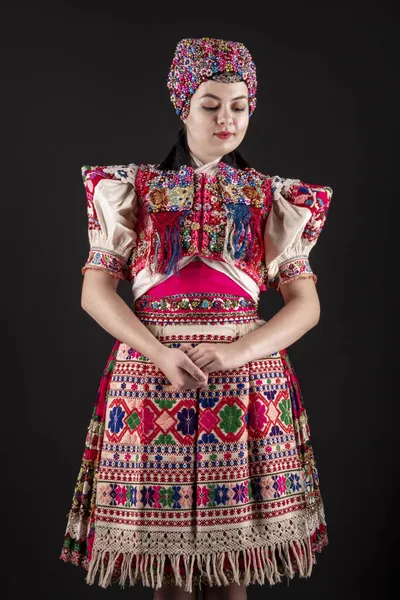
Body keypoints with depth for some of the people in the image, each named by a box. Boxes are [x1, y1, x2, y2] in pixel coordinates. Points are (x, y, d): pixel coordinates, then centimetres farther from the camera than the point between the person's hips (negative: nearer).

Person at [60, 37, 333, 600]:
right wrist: (161, 353, -13)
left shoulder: (272, 198, 10)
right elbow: (95, 291, 2)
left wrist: (239, 351, -13)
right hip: (151, 375, 0)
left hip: (247, 380, 1)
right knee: (166, 554, 3)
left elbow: (306, 303, 4)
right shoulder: (134, 188, 8)